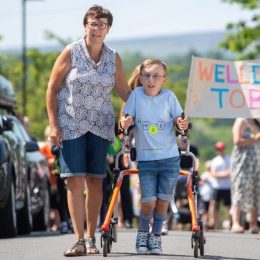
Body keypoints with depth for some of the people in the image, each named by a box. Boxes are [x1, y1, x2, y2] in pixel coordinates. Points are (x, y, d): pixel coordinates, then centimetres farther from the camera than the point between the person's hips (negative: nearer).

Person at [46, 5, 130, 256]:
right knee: (75, 181, -9)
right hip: (71, 127, -3)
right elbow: (52, 89, -1)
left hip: (100, 127, 3)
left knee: (95, 181, 4)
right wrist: (53, 124, -6)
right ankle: (79, 241, -10)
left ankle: (92, 239, 14)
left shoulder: (113, 58, 5)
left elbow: (124, 92, 13)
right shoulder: (71, 53, -4)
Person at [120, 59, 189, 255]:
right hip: (145, 158, -1)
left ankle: (156, 236, 23)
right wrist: (125, 122, -23)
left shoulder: (169, 97, -1)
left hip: (169, 158, 1)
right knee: (149, 201, -8)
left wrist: (182, 124, -19)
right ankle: (143, 233, 19)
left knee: (163, 200, 4)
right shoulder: (137, 95, -2)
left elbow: (176, 118, 3)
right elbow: (127, 118, -1)